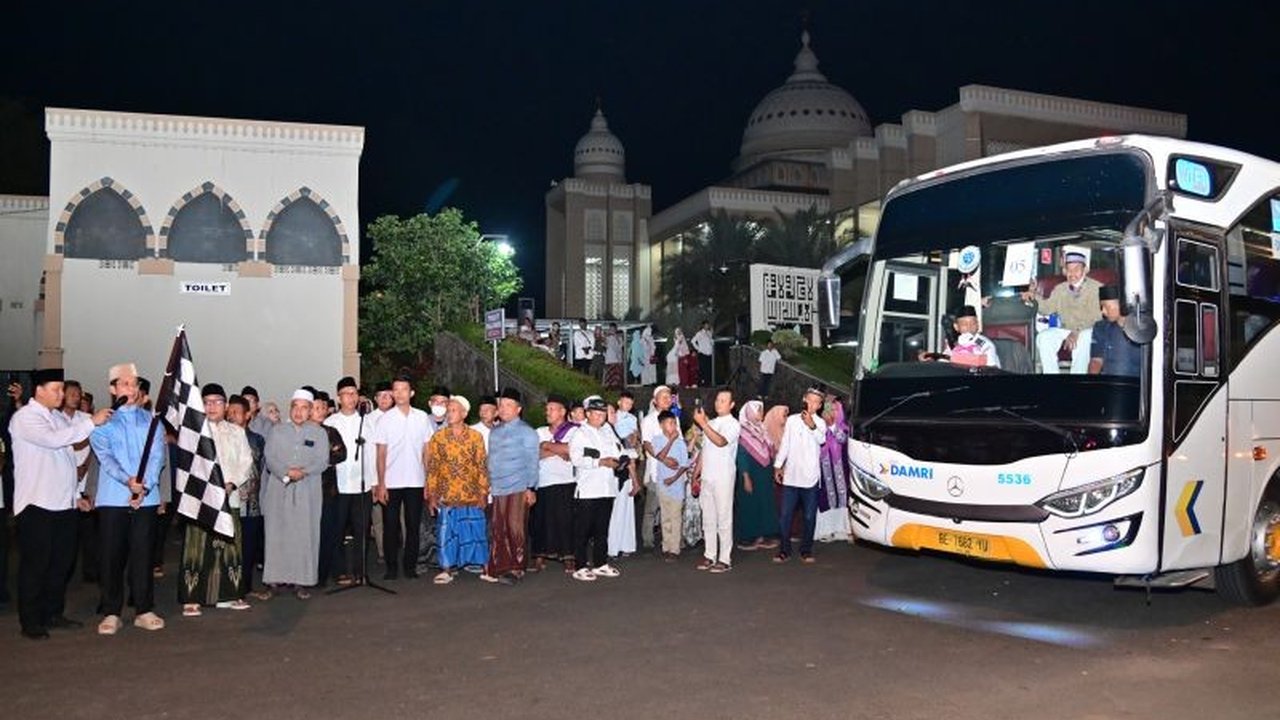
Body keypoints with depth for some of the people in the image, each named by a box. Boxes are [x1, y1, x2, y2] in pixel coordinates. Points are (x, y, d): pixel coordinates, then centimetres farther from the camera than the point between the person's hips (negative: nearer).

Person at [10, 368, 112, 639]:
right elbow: (53, 439, -24)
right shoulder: (24, 418, -9)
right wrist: (91, 422, -23)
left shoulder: (59, 416, 15)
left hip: (64, 502, 8)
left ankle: (53, 613, 25)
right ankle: (31, 622, 8)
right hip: (37, 503, -8)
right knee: (35, 564, 0)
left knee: (63, 561, 13)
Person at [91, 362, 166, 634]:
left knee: (142, 553, 4)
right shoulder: (103, 421, 5)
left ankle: (144, 610, 11)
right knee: (112, 555, 2)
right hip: (112, 498, -1)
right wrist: (127, 480, -24)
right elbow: (105, 457, -7)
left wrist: (145, 486, -13)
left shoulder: (150, 420, 12)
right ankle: (111, 613, 10)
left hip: (146, 498, 1)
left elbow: (157, 456, 3)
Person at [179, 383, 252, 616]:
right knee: (197, 548, -6)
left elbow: (246, 461, 7)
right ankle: (191, 599, -1)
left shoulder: (236, 431, 14)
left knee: (230, 546, 3)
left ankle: (228, 595, 12)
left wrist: (231, 483, -5)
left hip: (229, 497, 3)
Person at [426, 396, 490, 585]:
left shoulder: (475, 437, 2)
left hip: (471, 495, 0)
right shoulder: (438, 437, 3)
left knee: (472, 531, 6)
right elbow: (432, 467, 3)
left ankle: (475, 563, 19)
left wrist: (483, 493, -1)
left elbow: (481, 467, 3)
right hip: (446, 495, 0)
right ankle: (447, 569, 9)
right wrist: (432, 495, -1)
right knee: (446, 532, 2)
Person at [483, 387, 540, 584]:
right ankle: (499, 568, 11)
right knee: (497, 529, 4)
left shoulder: (526, 432, 0)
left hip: (518, 488, -5)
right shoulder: (494, 431, 17)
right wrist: (487, 483, 15)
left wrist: (530, 488, -9)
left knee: (515, 529, -5)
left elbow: (532, 461, -3)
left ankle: (516, 568, 3)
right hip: (497, 489, 5)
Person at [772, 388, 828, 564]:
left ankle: (806, 550, 16)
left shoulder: (820, 423, 0)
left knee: (809, 516, 5)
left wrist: (812, 426, -38)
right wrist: (778, 465, 10)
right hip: (790, 475, 2)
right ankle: (784, 550, 10)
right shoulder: (792, 420, 8)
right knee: (785, 515, 1)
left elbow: (821, 439, -21)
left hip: (810, 477, -2)